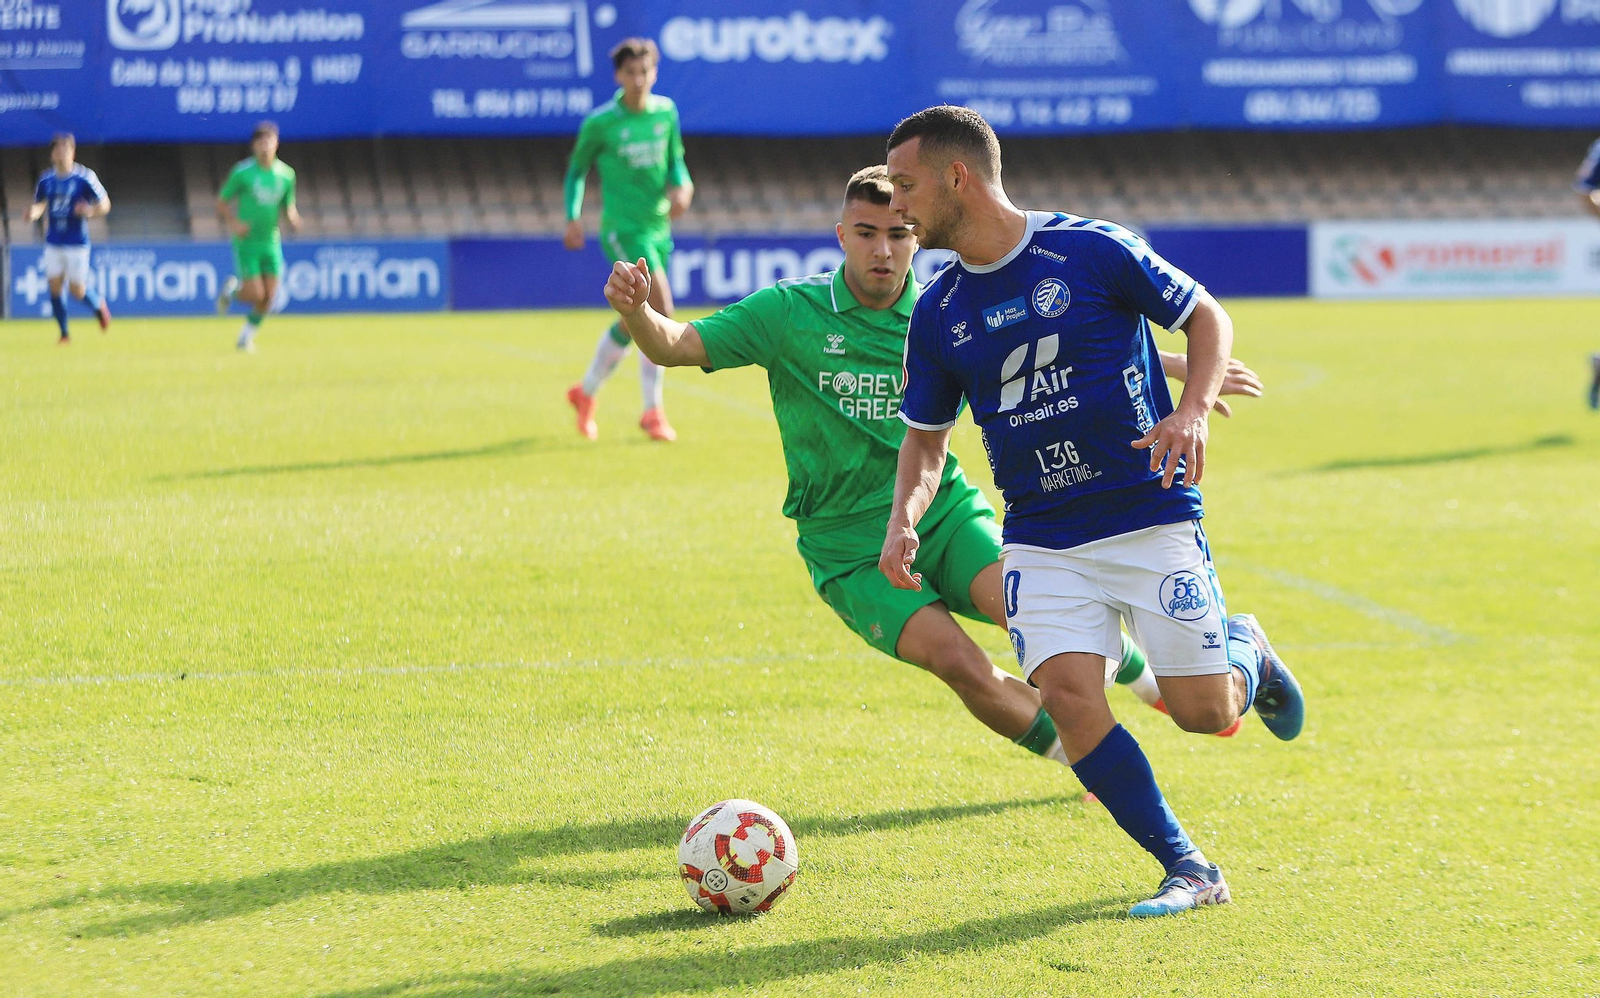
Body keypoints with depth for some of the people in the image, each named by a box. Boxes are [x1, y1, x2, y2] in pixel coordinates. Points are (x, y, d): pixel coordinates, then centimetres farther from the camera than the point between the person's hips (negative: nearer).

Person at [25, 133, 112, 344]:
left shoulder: (85, 178, -8)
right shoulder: (46, 179, 4)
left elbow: (105, 205, -3)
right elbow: (39, 204, 18)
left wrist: (91, 212, -24)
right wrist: (33, 214, -5)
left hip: (77, 243, -4)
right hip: (53, 243, 4)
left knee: (77, 290, -4)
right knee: (54, 287, -1)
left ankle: (98, 304, 29)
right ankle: (64, 333, 11)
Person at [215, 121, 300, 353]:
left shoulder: (286, 174, 3)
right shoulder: (242, 172, -8)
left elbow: (288, 206, 14)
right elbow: (222, 202, -1)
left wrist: (293, 219, -8)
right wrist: (233, 223, -18)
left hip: (271, 242, 4)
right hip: (246, 241, -4)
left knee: (268, 297, 0)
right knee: (255, 294, -11)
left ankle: (247, 335, 22)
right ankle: (232, 290, 24)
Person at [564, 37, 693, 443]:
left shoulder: (666, 112, 6)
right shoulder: (600, 123, -6)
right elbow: (577, 169, 5)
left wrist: (681, 185, -6)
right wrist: (573, 216, -7)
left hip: (658, 225, 6)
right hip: (622, 227, -6)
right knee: (660, 309, -20)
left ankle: (586, 392, 35)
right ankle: (653, 410, -12)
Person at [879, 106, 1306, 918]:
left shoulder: (1091, 251, -9)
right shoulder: (937, 314, 4)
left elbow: (1209, 319, 0)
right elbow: (926, 435, 14)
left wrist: (1192, 412, -17)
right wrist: (903, 521, -4)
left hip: (1152, 517, -3)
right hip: (1042, 539, 3)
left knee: (1203, 710, -7)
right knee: (1066, 692, -18)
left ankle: (1244, 654, 31)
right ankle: (1188, 871, -5)